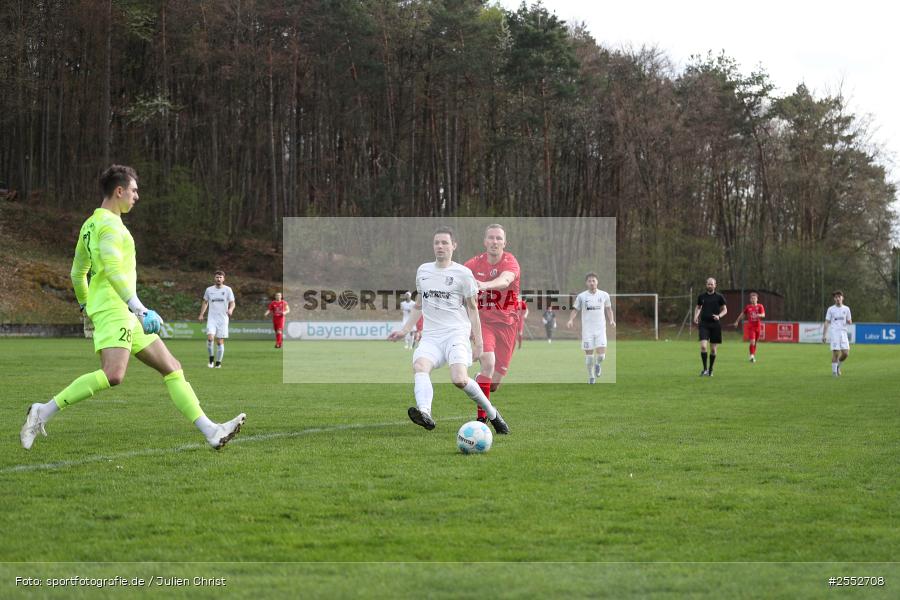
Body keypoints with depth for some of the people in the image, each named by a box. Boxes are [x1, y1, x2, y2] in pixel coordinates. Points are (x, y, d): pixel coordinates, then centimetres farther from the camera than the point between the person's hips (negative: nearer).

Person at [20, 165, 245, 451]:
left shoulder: (91, 224, 21)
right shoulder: (110, 224, -9)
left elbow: (77, 273, 27)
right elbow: (113, 270, -22)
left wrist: (87, 306, 35)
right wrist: (138, 307, -25)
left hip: (125, 315, 11)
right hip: (112, 310, -11)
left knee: (172, 368, 5)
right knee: (113, 375, -26)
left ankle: (211, 431, 1)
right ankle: (43, 412, -18)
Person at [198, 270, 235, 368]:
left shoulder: (227, 289, 2)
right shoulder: (209, 290, 8)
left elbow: (232, 303, 0)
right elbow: (205, 302, 20)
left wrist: (230, 309, -22)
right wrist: (201, 314, 11)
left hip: (223, 319, -1)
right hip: (212, 318, 1)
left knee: (220, 342, 0)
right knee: (210, 338, -20)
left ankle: (218, 362, 11)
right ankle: (211, 357, -1)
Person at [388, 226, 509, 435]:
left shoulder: (463, 273, 3)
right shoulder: (423, 270, 17)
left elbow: (472, 308, 6)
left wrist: (478, 341, 0)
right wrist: (404, 330, 21)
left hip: (456, 333, -4)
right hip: (430, 336, 4)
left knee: (459, 379, -26)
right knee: (420, 366, -30)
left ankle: (492, 413, -2)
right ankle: (425, 414, -51)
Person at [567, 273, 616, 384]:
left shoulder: (604, 295, 3)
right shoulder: (581, 296, 0)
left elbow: (608, 309, 15)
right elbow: (575, 309, 6)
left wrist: (611, 320, -1)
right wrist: (571, 320, -13)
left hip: (600, 329, 0)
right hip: (587, 330, 0)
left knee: (601, 355, -9)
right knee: (589, 354, 1)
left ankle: (597, 364, 26)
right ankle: (591, 376, 21)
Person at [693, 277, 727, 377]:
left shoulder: (719, 297, 0)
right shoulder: (701, 296, 6)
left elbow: (725, 310, 5)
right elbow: (698, 307, 20)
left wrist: (719, 316, -15)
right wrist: (695, 317, 3)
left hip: (715, 324, 0)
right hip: (704, 324, 0)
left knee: (713, 349, 5)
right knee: (703, 346, -16)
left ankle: (710, 370, 19)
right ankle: (705, 368, -9)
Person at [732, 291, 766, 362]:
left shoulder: (760, 306, 0)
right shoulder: (748, 307, 4)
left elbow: (763, 315, -13)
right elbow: (742, 314, 17)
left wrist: (759, 315, -34)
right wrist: (737, 321, 22)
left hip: (758, 327, 1)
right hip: (750, 327, -1)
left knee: (755, 342, 12)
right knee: (752, 342, -16)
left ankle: (753, 356, 26)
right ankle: (752, 356, -15)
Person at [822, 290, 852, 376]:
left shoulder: (846, 309, 11)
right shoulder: (831, 309, 5)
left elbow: (849, 322, 16)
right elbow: (827, 322, 4)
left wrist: (850, 321, -8)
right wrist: (824, 335, -3)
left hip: (843, 333, 3)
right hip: (834, 333, -3)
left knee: (846, 353, -5)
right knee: (835, 353, -10)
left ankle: (838, 366, 22)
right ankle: (834, 371, 3)